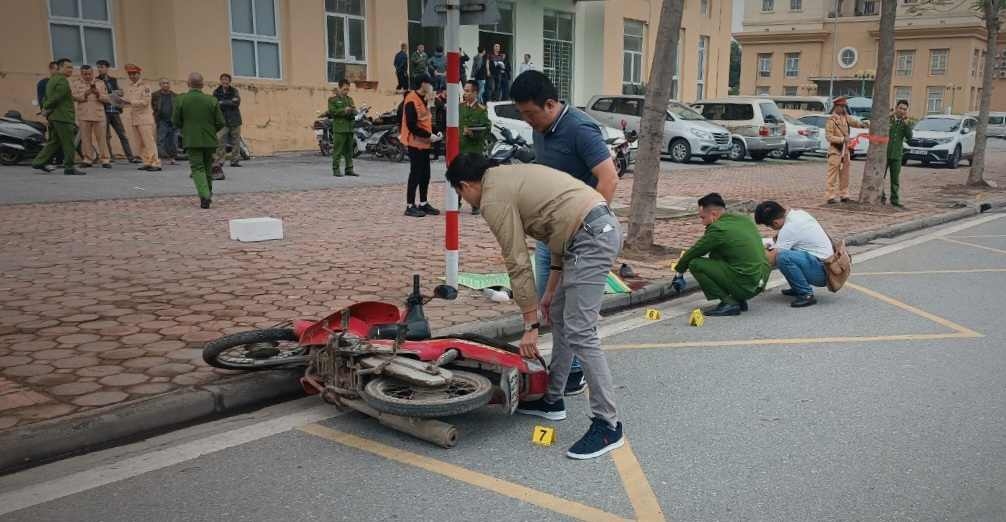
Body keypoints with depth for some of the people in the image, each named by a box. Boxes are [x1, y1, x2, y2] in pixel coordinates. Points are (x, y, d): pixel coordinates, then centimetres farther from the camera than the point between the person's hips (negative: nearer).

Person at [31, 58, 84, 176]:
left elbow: (46, 97, 20)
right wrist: (47, 108, -9)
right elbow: (57, 97, -21)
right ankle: (69, 167, -1)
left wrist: (45, 107, 8)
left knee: (54, 141, 16)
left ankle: (39, 162, 15)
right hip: (63, 117, -10)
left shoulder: (52, 80, 19)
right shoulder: (62, 81, -12)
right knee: (68, 144, -4)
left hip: (54, 116, 10)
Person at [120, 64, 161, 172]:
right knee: (139, 143, 5)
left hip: (144, 117, -6)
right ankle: (147, 163, 10)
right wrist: (121, 100, -6)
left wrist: (130, 102, -20)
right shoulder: (127, 87, 14)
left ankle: (155, 164, -8)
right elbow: (125, 100, 16)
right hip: (131, 118, 6)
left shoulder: (145, 86, -3)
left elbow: (145, 101, -13)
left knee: (149, 141, -8)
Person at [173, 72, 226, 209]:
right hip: (209, 140, 2)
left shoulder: (181, 100, -7)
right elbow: (221, 123, -4)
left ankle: (204, 196, -18)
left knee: (197, 168, 0)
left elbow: (175, 122, -3)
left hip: (191, 140, -2)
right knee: (207, 168, 18)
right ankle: (208, 194, 30)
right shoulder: (212, 100, -5)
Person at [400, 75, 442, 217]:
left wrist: (432, 134, 4)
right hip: (415, 143, -9)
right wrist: (429, 135, -19)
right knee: (416, 174, -6)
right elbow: (411, 125, -21)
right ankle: (410, 206, 0)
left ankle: (423, 204, 21)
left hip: (424, 143, 9)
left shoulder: (423, 99, 15)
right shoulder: (412, 100, -15)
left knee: (425, 174, 12)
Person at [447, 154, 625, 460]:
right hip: (605, 226, 11)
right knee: (559, 316, 19)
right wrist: (551, 291, 25)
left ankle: (607, 425, -3)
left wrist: (531, 326, -2)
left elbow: (518, 265, -7)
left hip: (592, 237, -11)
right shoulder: (511, 176, 24)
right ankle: (552, 400, 30)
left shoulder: (493, 199, -5)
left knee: (579, 332, -9)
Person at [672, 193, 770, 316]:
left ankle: (729, 302, -4)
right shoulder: (745, 219, 11)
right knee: (715, 255, 24)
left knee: (695, 263, -4)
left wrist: (679, 272, 15)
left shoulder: (718, 229, -12)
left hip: (745, 286, -9)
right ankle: (739, 301, 18)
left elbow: (694, 252, -1)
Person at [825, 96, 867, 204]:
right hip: (835, 150, -8)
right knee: (833, 175, -7)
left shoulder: (845, 117, 9)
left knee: (844, 174, 12)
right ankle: (831, 197, -6)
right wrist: (843, 139, -21)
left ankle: (844, 195, 19)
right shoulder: (831, 121, -12)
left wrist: (862, 125, -13)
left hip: (845, 150, 8)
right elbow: (829, 137, -15)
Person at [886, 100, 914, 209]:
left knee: (895, 179, 7)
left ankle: (895, 199, 14)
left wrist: (906, 123, -15)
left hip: (897, 154, 2)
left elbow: (909, 137, -6)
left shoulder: (906, 123, 6)